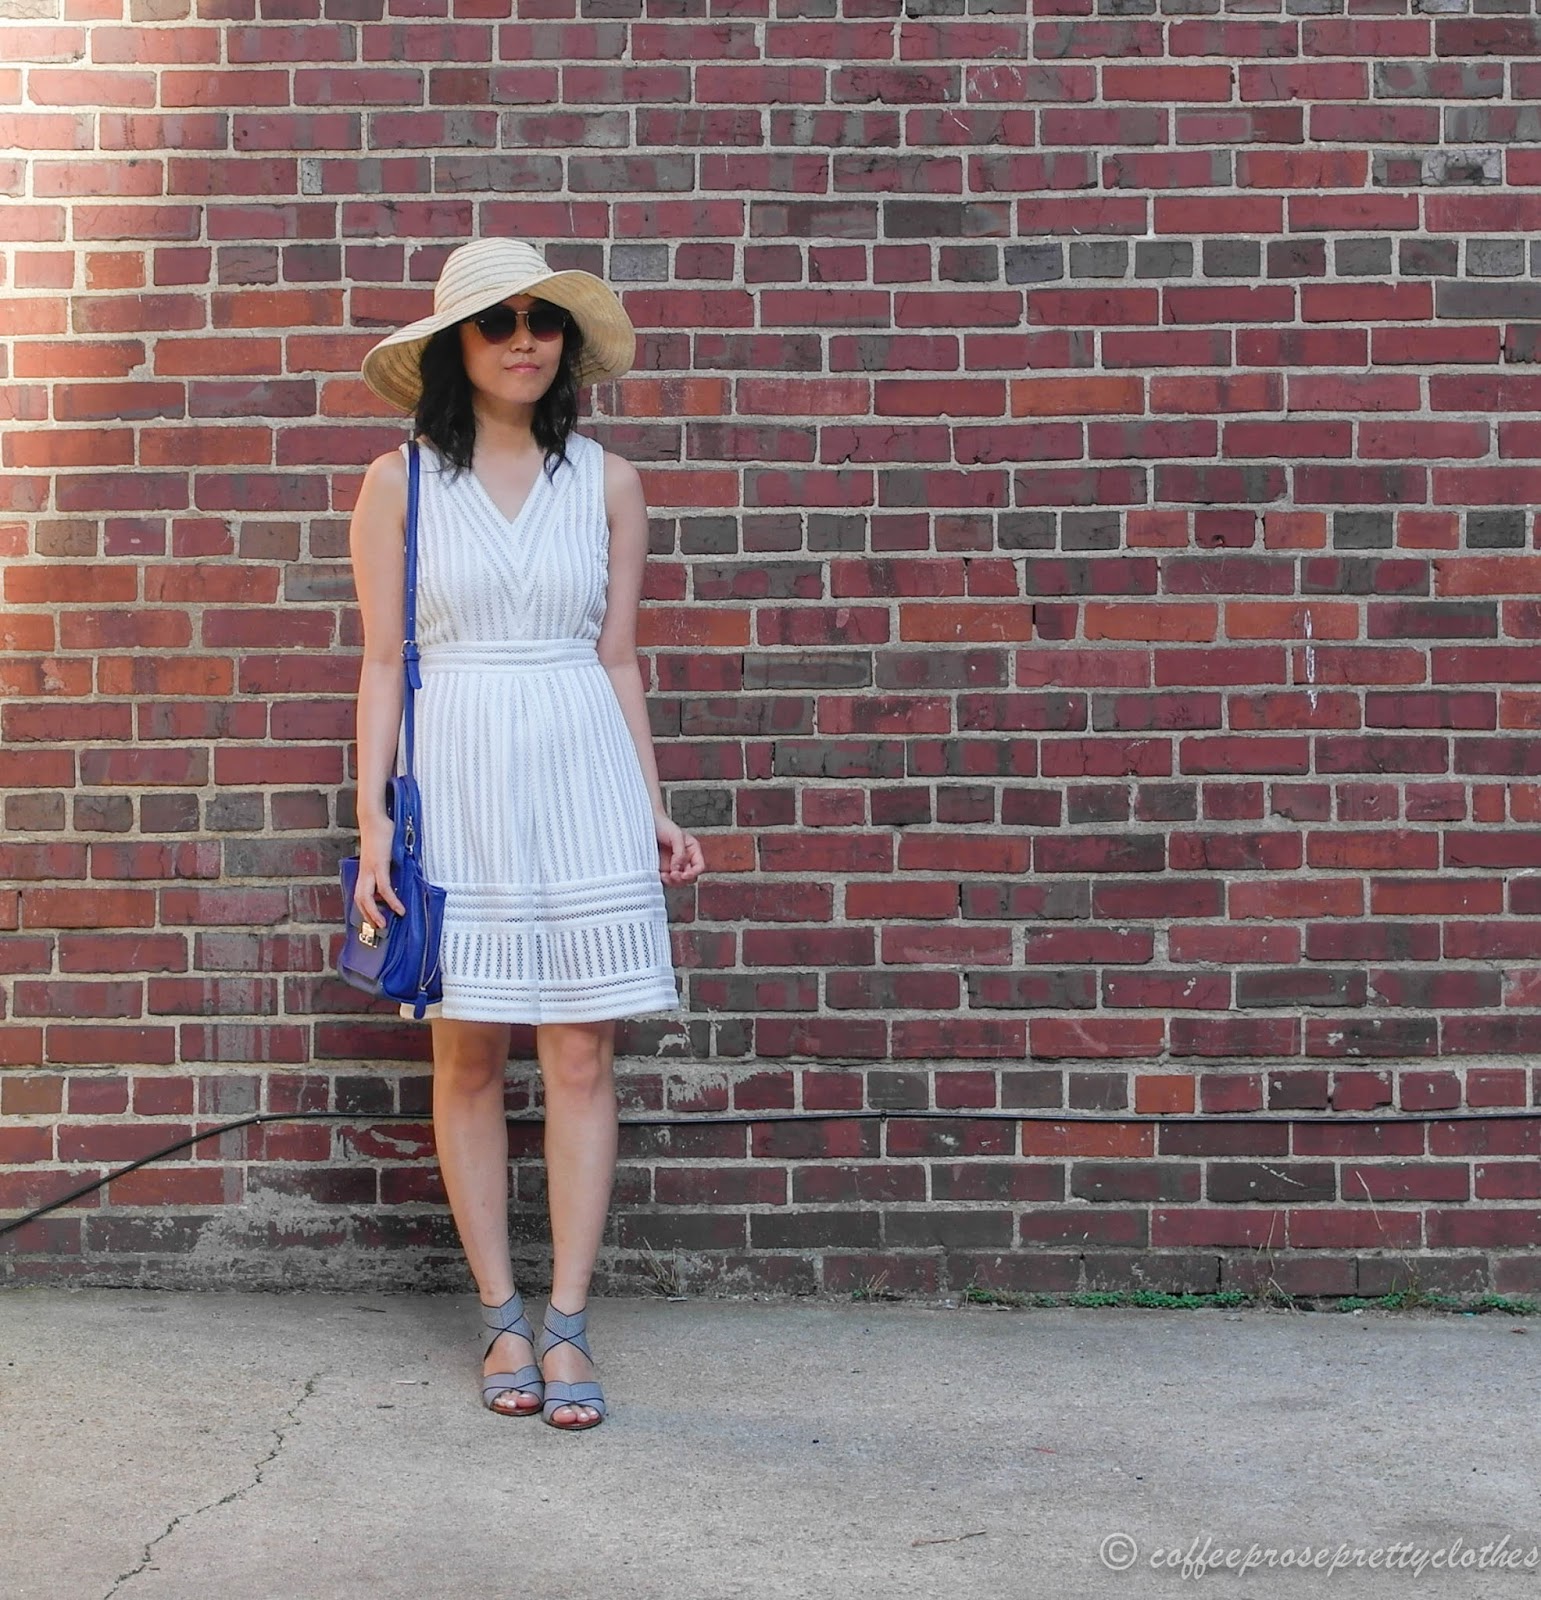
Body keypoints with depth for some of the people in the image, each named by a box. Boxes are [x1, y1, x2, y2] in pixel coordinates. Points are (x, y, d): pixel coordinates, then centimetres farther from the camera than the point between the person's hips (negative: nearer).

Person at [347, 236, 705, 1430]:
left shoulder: (607, 483, 7)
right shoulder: (399, 484, 3)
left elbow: (618, 658, 11)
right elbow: (383, 662, 2)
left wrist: (652, 808, 7)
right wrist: (372, 815, -5)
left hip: (581, 774, 1)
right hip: (455, 779, -1)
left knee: (582, 1056, -1)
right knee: (468, 1056, 4)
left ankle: (567, 1326, 7)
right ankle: (503, 1320, 15)